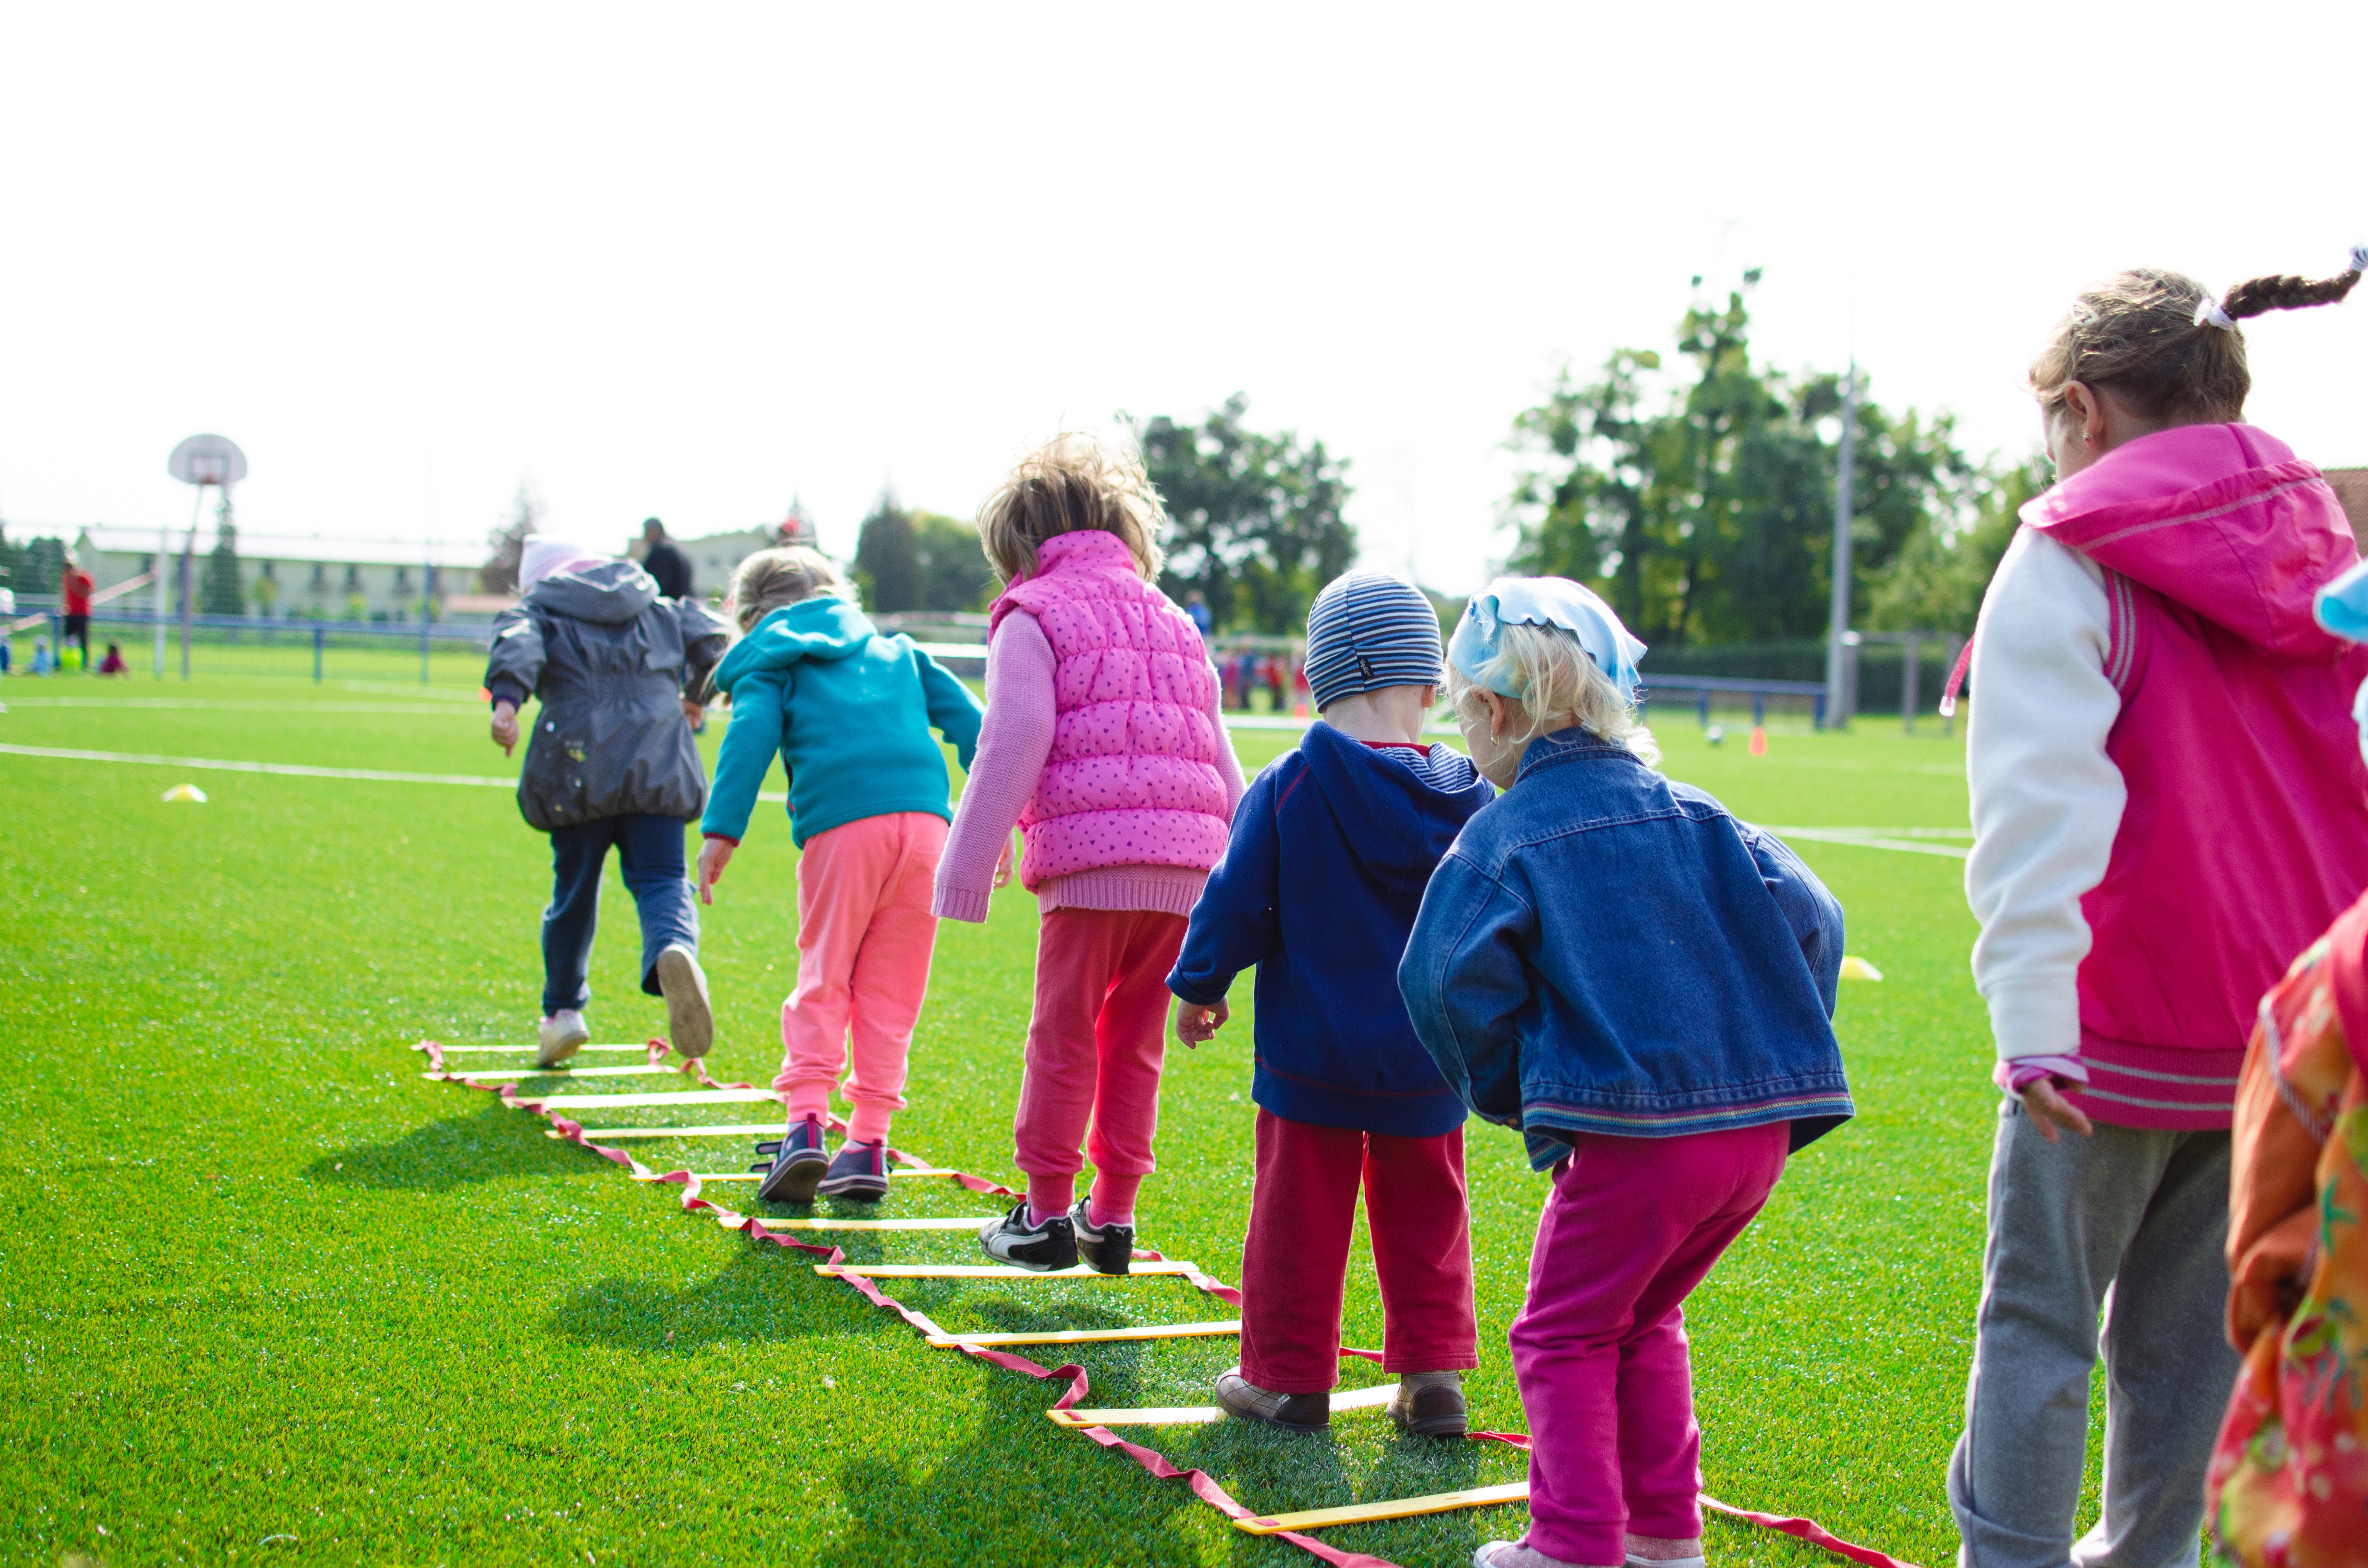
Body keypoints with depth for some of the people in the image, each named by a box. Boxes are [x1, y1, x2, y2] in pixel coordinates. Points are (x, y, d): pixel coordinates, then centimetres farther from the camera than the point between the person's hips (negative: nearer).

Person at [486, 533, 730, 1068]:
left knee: (574, 889, 13)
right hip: (658, 767, 1)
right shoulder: (659, 610, 22)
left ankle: (563, 1009, 23)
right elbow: (710, 634, 13)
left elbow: (518, 644, -8)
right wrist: (695, 694, 30)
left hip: (578, 770, -1)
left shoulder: (539, 611, 13)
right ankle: (675, 950, -37)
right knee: (661, 879, -3)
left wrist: (506, 699, -25)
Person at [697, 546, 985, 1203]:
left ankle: (806, 1122, -9)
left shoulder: (770, 663, 17)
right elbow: (965, 717, 20)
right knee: (890, 991, 9)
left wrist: (721, 831, -8)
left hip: (841, 827, -3)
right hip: (925, 819, 3)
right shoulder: (895, 651, 29)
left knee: (823, 981, 6)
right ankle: (869, 1143, 8)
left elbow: (751, 736, -1)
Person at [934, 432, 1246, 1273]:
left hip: (1091, 856, -6)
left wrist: (967, 870, -3)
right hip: (1186, 860, 6)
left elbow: (1013, 749, -5)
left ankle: (1046, 1213, 10)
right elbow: (1220, 760, 23)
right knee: (1135, 1043, 14)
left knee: (1064, 1038, 5)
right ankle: (1112, 1216, 16)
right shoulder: (1173, 622, 24)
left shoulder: (1033, 617, 4)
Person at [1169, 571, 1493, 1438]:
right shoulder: (1467, 799, -3)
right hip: (1427, 1061, 3)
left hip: (1311, 1052, -3)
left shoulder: (1286, 790, -13)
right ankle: (1433, 1376, 16)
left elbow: (1235, 904, -8)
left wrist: (1198, 987, 8)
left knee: (1300, 1212, 8)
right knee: (1424, 1213, 15)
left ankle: (1288, 1379, 16)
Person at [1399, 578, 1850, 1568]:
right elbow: (1807, 919, 7)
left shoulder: (1502, 837, -3)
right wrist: (1776, 1059, 13)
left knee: (1566, 1336, 10)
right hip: (1762, 1124, 6)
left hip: (1630, 1132, -6)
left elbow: (1452, 980, -14)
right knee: (1644, 1323, 24)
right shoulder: (1693, 815, 12)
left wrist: (1511, 1093, 1)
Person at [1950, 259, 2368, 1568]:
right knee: (2192, 1320, 16)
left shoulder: (2070, 562, -10)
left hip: (2119, 1030, -6)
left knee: (2038, 1317, 6)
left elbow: (2042, 800, -20)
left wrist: (2031, 1017, -24)